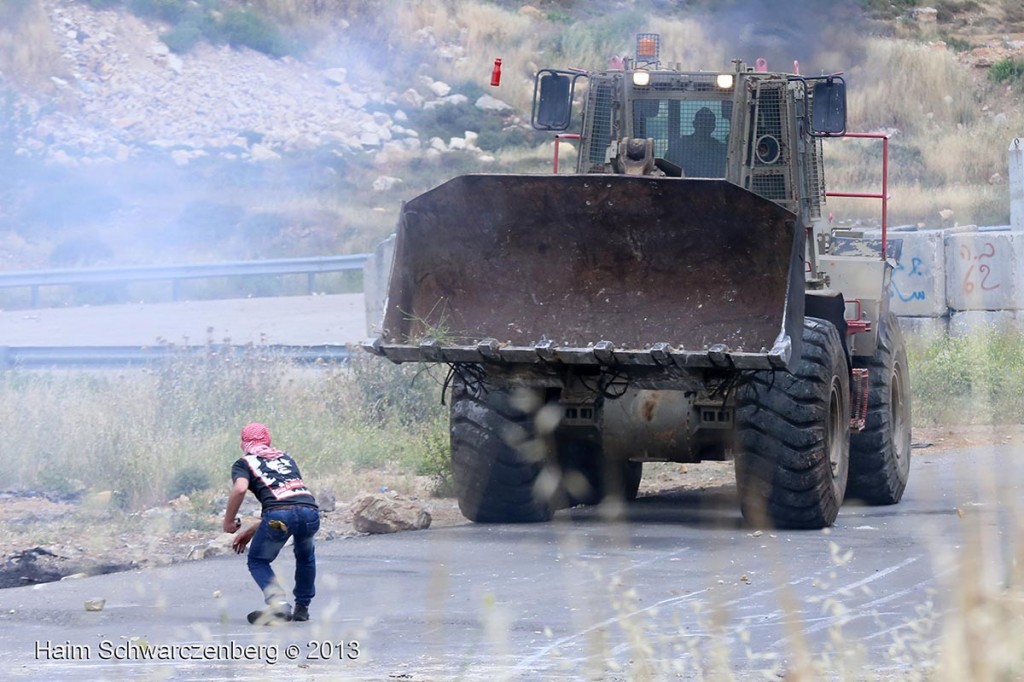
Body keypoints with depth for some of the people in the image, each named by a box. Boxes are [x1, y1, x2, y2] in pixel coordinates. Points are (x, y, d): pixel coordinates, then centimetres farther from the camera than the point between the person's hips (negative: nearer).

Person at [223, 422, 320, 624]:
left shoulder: (244, 463, 19)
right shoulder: (286, 458, 34)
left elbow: (240, 488, -4)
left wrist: (229, 522, 9)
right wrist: (251, 531, 37)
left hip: (279, 515, -4)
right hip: (310, 511, 4)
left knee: (257, 562, 17)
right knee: (305, 556, 34)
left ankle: (278, 602, -7)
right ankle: (302, 607, 35)